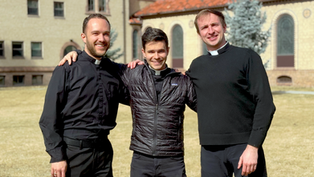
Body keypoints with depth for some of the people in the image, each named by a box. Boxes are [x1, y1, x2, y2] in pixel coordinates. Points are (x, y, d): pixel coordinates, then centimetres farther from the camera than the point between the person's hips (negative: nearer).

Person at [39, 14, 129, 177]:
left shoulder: (115, 70, 8)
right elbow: (49, 119, -6)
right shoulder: (67, 70, -5)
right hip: (73, 150, -4)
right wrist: (57, 156, -11)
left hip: (103, 150, 4)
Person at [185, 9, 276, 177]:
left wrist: (253, 147, -14)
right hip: (210, 150, 4)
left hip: (243, 145, -4)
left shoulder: (247, 57, -1)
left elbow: (265, 105, -6)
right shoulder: (197, 65, 12)